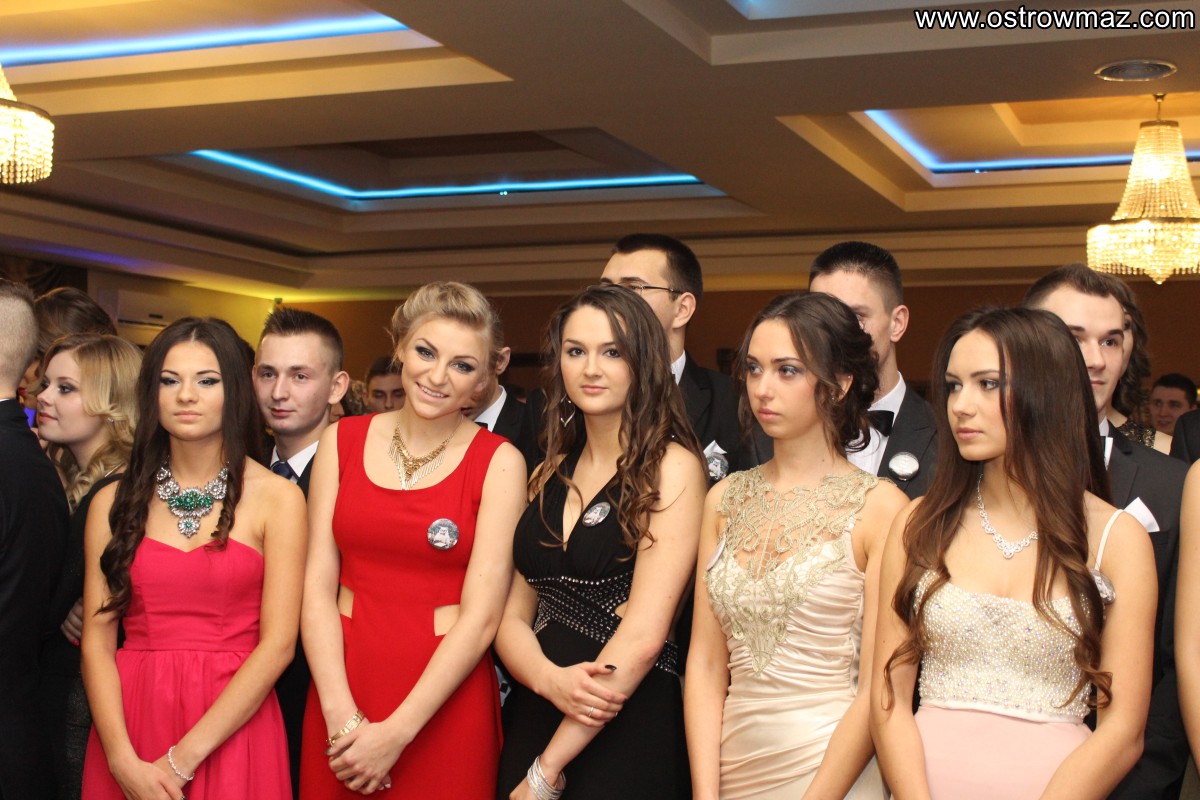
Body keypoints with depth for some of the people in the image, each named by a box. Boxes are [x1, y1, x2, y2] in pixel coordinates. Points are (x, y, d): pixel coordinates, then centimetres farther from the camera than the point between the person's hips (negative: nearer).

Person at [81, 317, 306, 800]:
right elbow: (97, 638, 0)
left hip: (231, 732, -2)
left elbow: (278, 644, -9)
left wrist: (183, 759, -14)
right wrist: (124, 761, -13)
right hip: (129, 720, 2)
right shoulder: (114, 503, 4)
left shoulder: (277, 498, -4)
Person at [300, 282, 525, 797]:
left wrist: (395, 733, -14)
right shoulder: (342, 441, 2)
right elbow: (318, 586, -1)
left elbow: (482, 615, -11)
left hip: (444, 700, -2)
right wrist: (342, 714, -11)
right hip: (338, 691, 3)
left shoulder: (499, 463, -6)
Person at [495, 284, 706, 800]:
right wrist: (550, 679, -16)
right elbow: (513, 616, 7)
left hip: (629, 734, -5)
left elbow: (644, 635, -16)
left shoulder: (672, 467, -9)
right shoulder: (550, 475, 9)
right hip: (534, 720, 5)